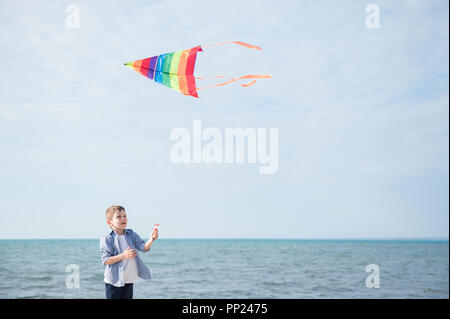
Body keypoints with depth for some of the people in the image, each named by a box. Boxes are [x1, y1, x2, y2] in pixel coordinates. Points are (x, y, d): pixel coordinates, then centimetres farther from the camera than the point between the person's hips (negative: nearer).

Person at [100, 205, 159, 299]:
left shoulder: (132, 235, 3)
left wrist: (151, 240, -29)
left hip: (129, 281, 5)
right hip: (114, 282, -5)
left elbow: (144, 247, -8)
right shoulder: (107, 239, -12)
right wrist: (123, 255, -27)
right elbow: (106, 260, -16)